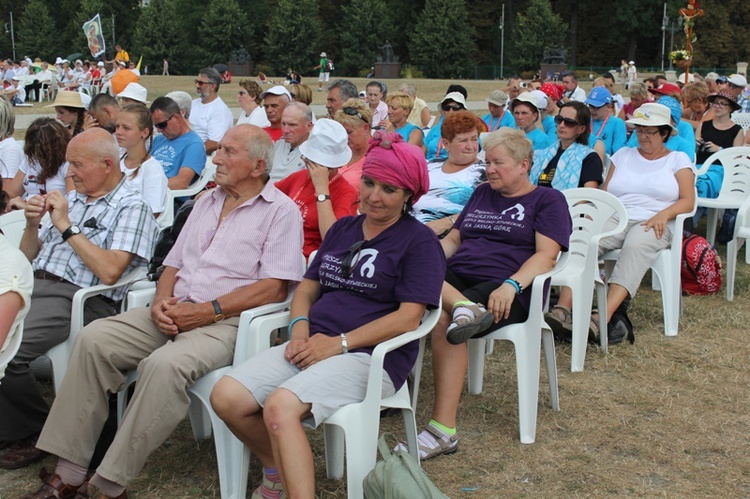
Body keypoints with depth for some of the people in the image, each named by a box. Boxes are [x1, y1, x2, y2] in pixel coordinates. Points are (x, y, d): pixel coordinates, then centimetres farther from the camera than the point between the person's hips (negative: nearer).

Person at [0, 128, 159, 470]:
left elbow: (109, 271, -16)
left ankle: (35, 432, -2)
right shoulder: (71, 199, 22)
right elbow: (28, 258, 26)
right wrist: (32, 225, 5)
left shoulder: (132, 208, -1)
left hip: (75, 299, -7)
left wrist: (66, 227, -10)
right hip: (31, 286, 8)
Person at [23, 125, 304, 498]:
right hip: (175, 313, 7)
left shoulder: (281, 211, -2)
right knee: (94, 339, -13)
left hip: (226, 322, -7)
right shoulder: (206, 203, 22)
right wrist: (162, 301, -1)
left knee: (165, 364, -34)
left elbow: (276, 286, -12)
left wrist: (208, 311, -16)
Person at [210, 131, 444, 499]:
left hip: (371, 356, -6)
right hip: (313, 345, 7)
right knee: (226, 398, -15)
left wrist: (339, 343, -15)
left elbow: (408, 317, -10)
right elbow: (308, 286, 21)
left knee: (281, 406, -33)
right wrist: (300, 328, -1)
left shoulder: (419, 242, 0)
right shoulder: (343, 228, 20)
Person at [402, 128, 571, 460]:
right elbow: (453, 239, 25)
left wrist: (510, 285, -23)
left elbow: (547, 255, -4)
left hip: (508, 291, -6)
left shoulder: (547, 200, 10)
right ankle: (462, 308, -49)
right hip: (454, 278, 6)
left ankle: (444, 431, -37)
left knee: (442, 321, -36)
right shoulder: (481, 194, 28)